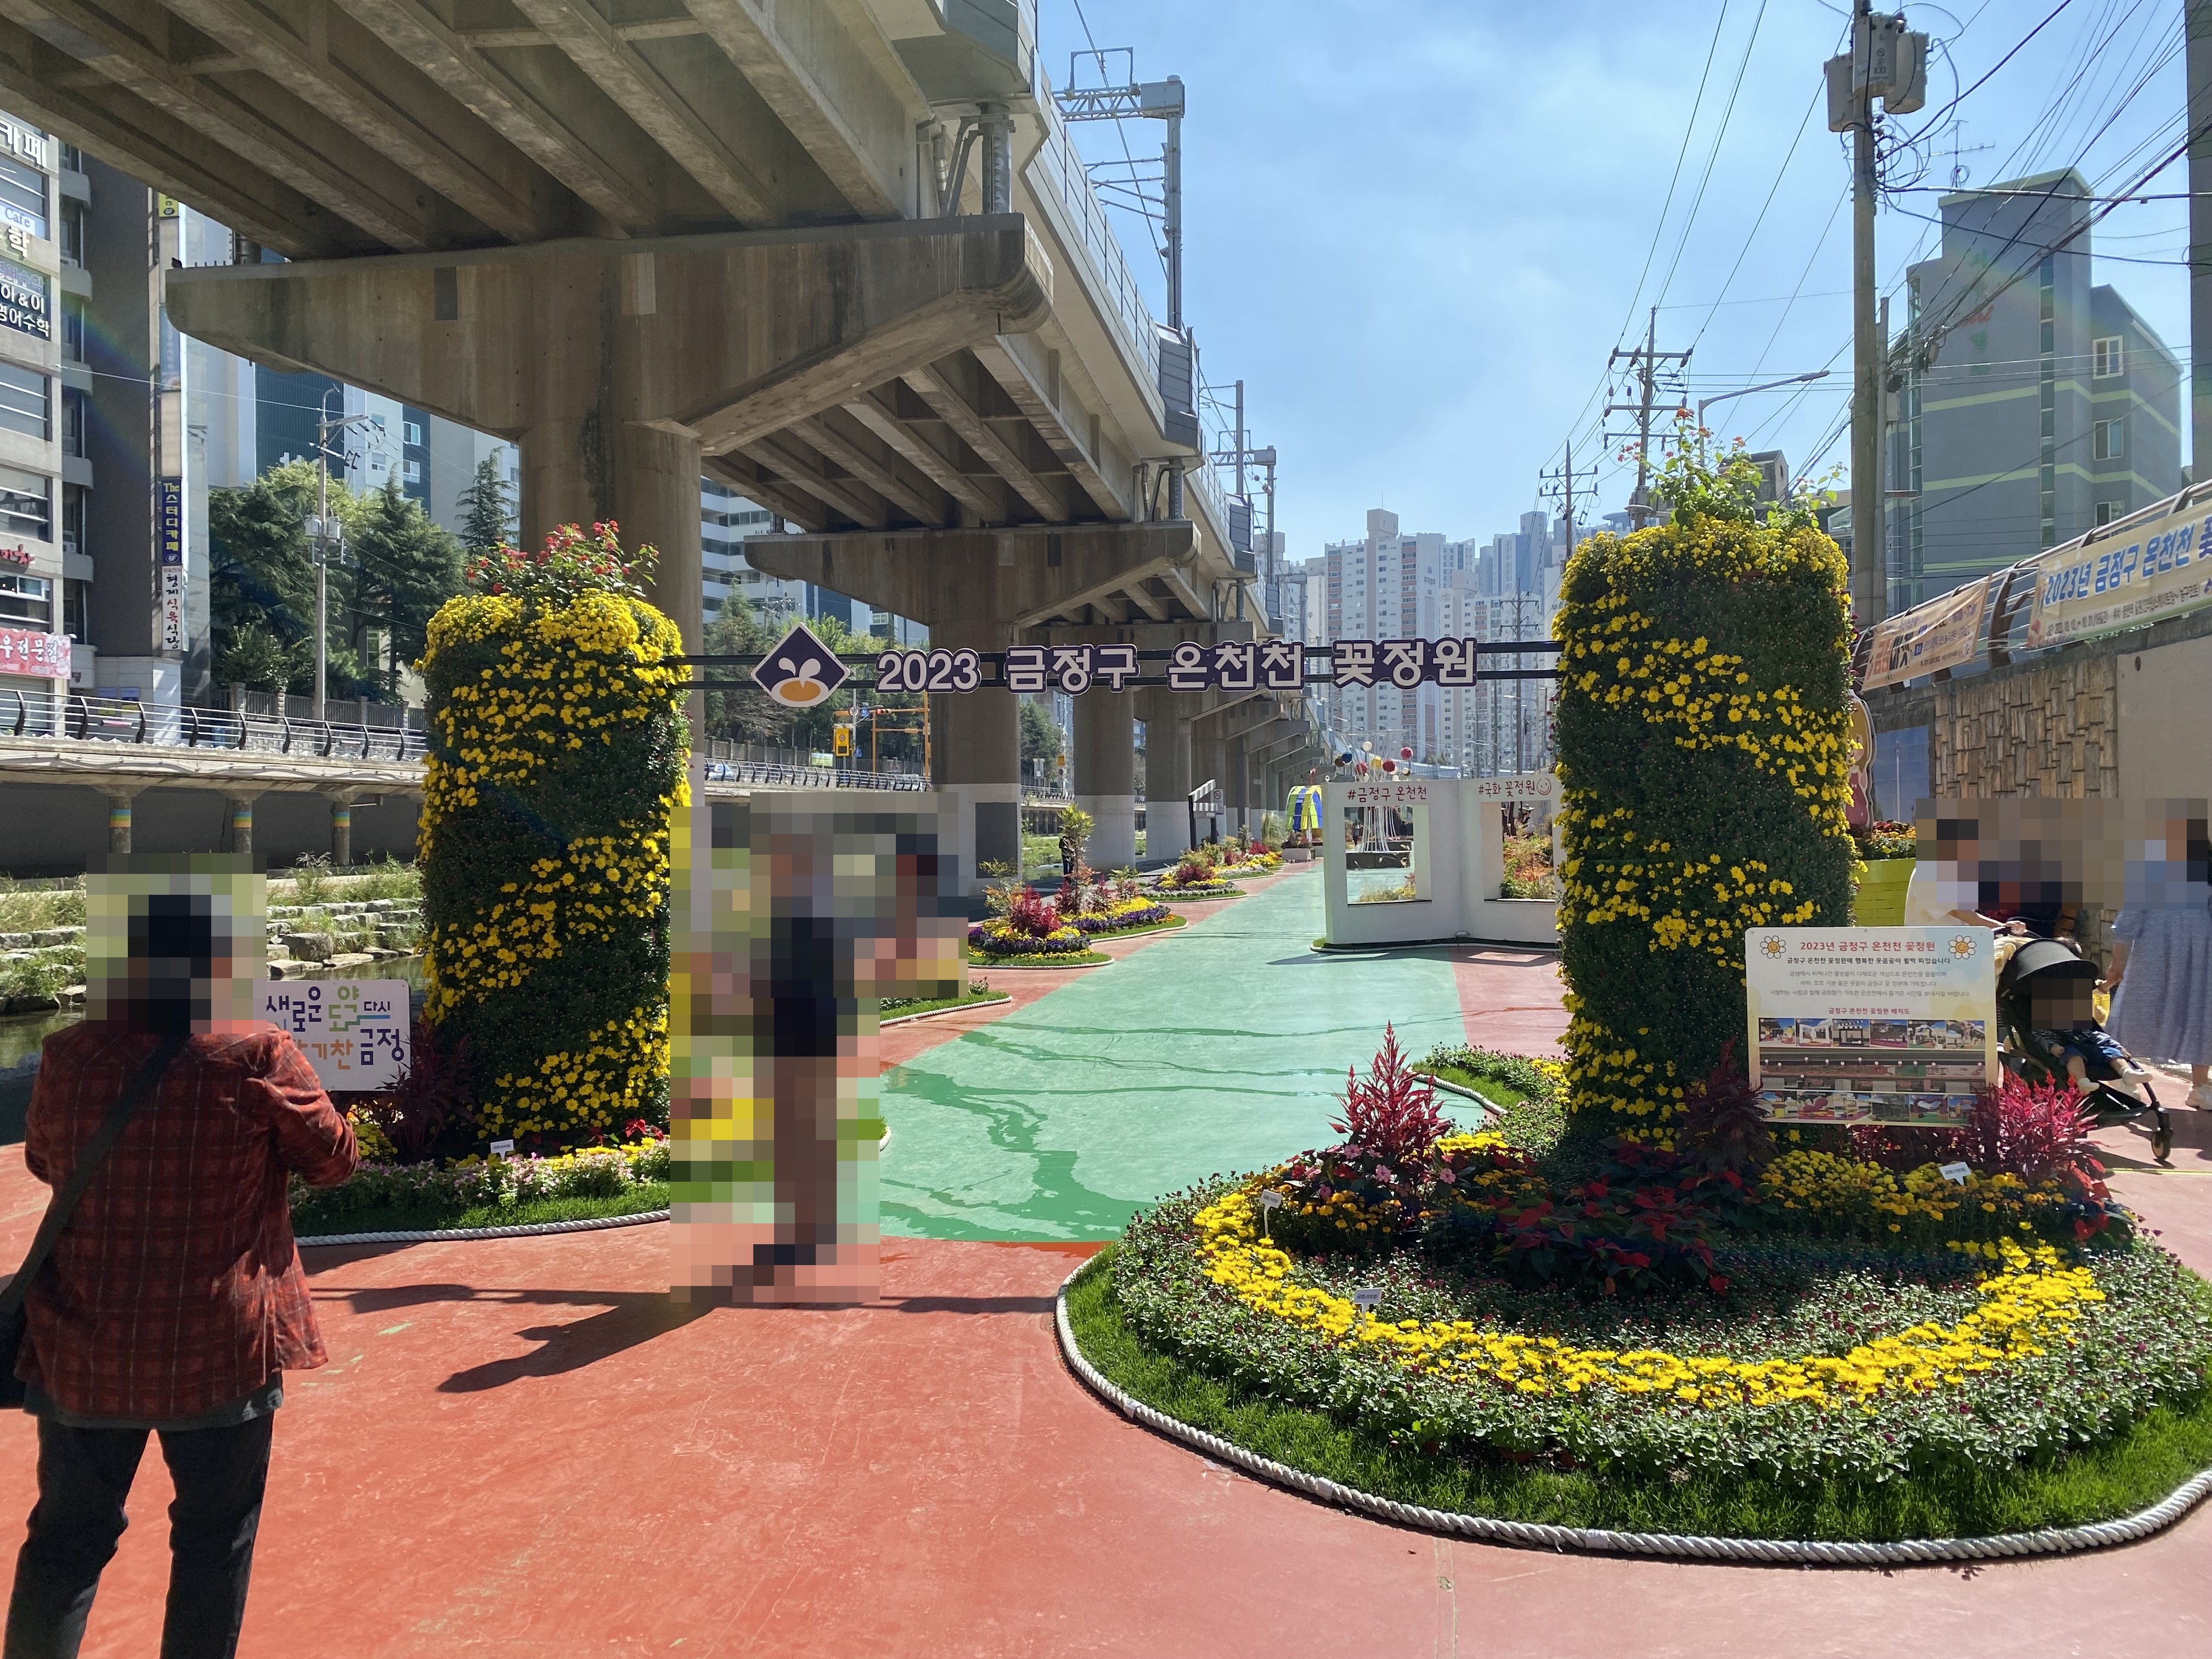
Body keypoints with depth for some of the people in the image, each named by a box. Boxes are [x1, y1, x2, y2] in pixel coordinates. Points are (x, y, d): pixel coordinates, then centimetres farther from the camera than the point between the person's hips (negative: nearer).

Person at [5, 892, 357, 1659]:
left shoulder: (69, 1055, -4)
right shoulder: (259, 1056, -15)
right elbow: (334, 1159, -1)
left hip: (84, 1347, 3)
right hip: (219, 1350, -3)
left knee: (69, 1537, 19)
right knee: (214, 1540, 13)